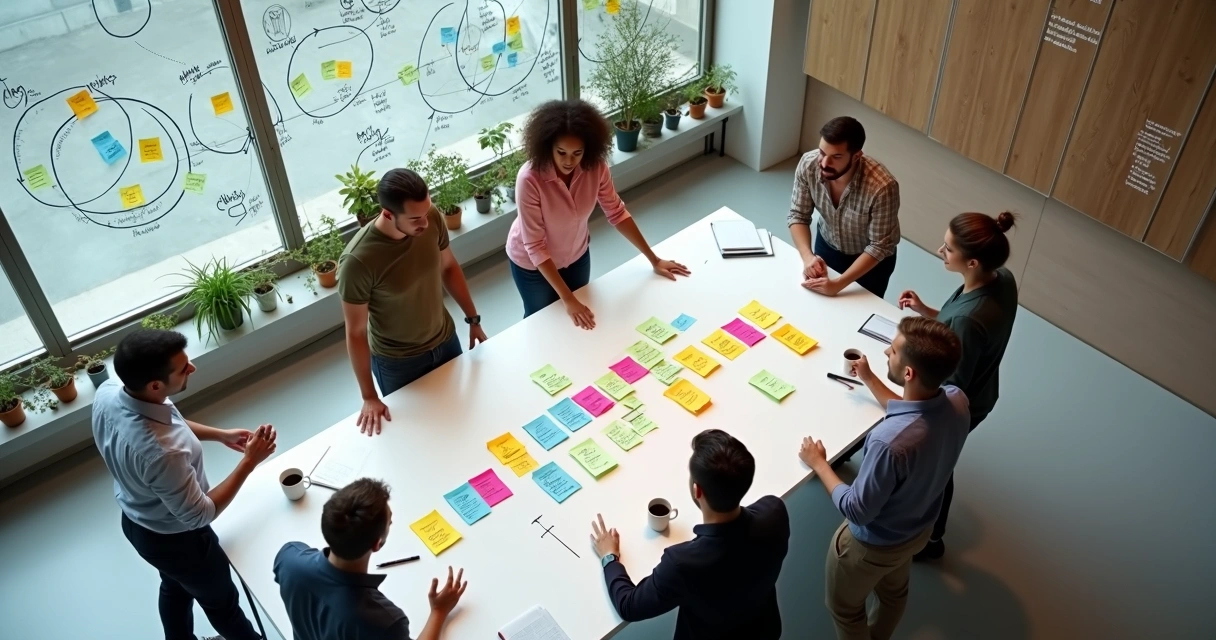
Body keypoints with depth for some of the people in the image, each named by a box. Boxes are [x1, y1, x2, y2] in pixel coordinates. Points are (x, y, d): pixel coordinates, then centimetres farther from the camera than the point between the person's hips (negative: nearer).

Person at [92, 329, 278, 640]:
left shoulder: (107, 392, -21)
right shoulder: (162, 452, -45)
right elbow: (199, 514, -28)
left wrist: (219, 434, -1)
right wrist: (249, 461, -26)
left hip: (135, 521, 7)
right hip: (175, 538, -7)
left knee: (175, 587, 34)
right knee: (220, 600, 24)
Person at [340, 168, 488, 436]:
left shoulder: (432, 218, -21)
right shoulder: (358, 261, -34)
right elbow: (355, 333, -22)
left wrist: (473, 319, 7)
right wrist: (368, 397, -15)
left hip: (445, 340, 4)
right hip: (397, 361, -4)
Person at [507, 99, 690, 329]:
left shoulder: (596, 167, -23)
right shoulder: (530, 180, -37)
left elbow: (616, 213, -8)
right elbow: (535, 246, -32)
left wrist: (653, 259, -5)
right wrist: (567, 299, -33)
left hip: (576, 254, 4)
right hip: (533, 263, -4)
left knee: (579, 322, 23)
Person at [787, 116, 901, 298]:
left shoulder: (882, 187, -37)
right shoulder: (808, 164, -26)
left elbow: (880, 247, -28)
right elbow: (798, 216, -14)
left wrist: (838, 284, -35)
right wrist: (808, 257, -30)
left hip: (872, 261, -3)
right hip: (827, 246, 3)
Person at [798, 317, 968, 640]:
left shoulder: (890, 442, -45)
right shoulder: (957, 400, -22)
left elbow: (858, 511, -28)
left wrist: (819, 464, -15)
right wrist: (869, 379, 9)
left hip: (873, 545, -7)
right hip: (918, 529, 7)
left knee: (845, 608, 24)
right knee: (894, 592, 35)